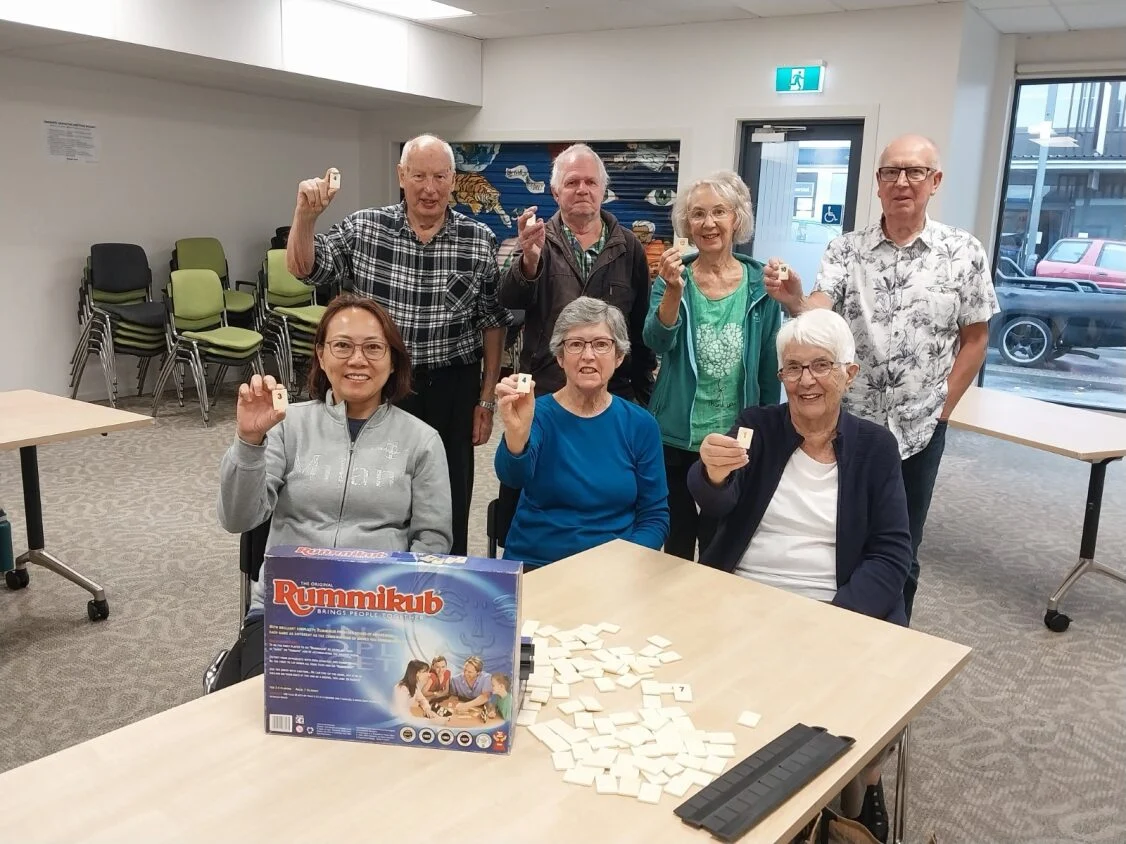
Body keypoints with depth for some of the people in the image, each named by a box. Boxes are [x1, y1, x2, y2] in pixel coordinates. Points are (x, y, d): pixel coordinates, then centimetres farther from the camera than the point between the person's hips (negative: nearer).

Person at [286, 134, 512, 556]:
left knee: (449, 505, 10)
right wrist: (306, 214, -22)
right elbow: (303, 268, -3)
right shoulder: (363, 228, -1)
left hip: (451, 390, 0)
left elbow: (492, 322, 4)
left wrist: (487, 399, 3)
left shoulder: (480, 241, -1)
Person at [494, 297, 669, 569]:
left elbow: (654, 514, 5)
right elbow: (513, 475, -24)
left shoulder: (640, 424, 2)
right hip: (534, 565, -1)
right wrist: (516, 432, -44)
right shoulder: (538, 414, -4)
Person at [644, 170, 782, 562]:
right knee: (676, 541, 14)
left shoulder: (760, 283, -2)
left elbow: (769, 365, 4)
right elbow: (658, 341, -19)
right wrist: (674, 290, -36)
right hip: (676, 437, 0)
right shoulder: (674, 277, -3)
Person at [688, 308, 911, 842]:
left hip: (838, 614, 0)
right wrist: (713, 474, -38)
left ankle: (861, 785, 12)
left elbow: (891, 555, -3)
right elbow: (715, 507, -14)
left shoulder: (875, 446, 3)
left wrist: (835, 618, -19)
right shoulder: (756, 426, 3)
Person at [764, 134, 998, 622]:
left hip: (918, 430, 0)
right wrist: (793, 301, -38)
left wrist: (942, 408, -1)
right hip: (846, 423, 1)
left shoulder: (964, 253, -3)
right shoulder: (845, 249, -1)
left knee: (900, 550, 12)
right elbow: (818, 310, -16)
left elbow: (974, 338, 3)